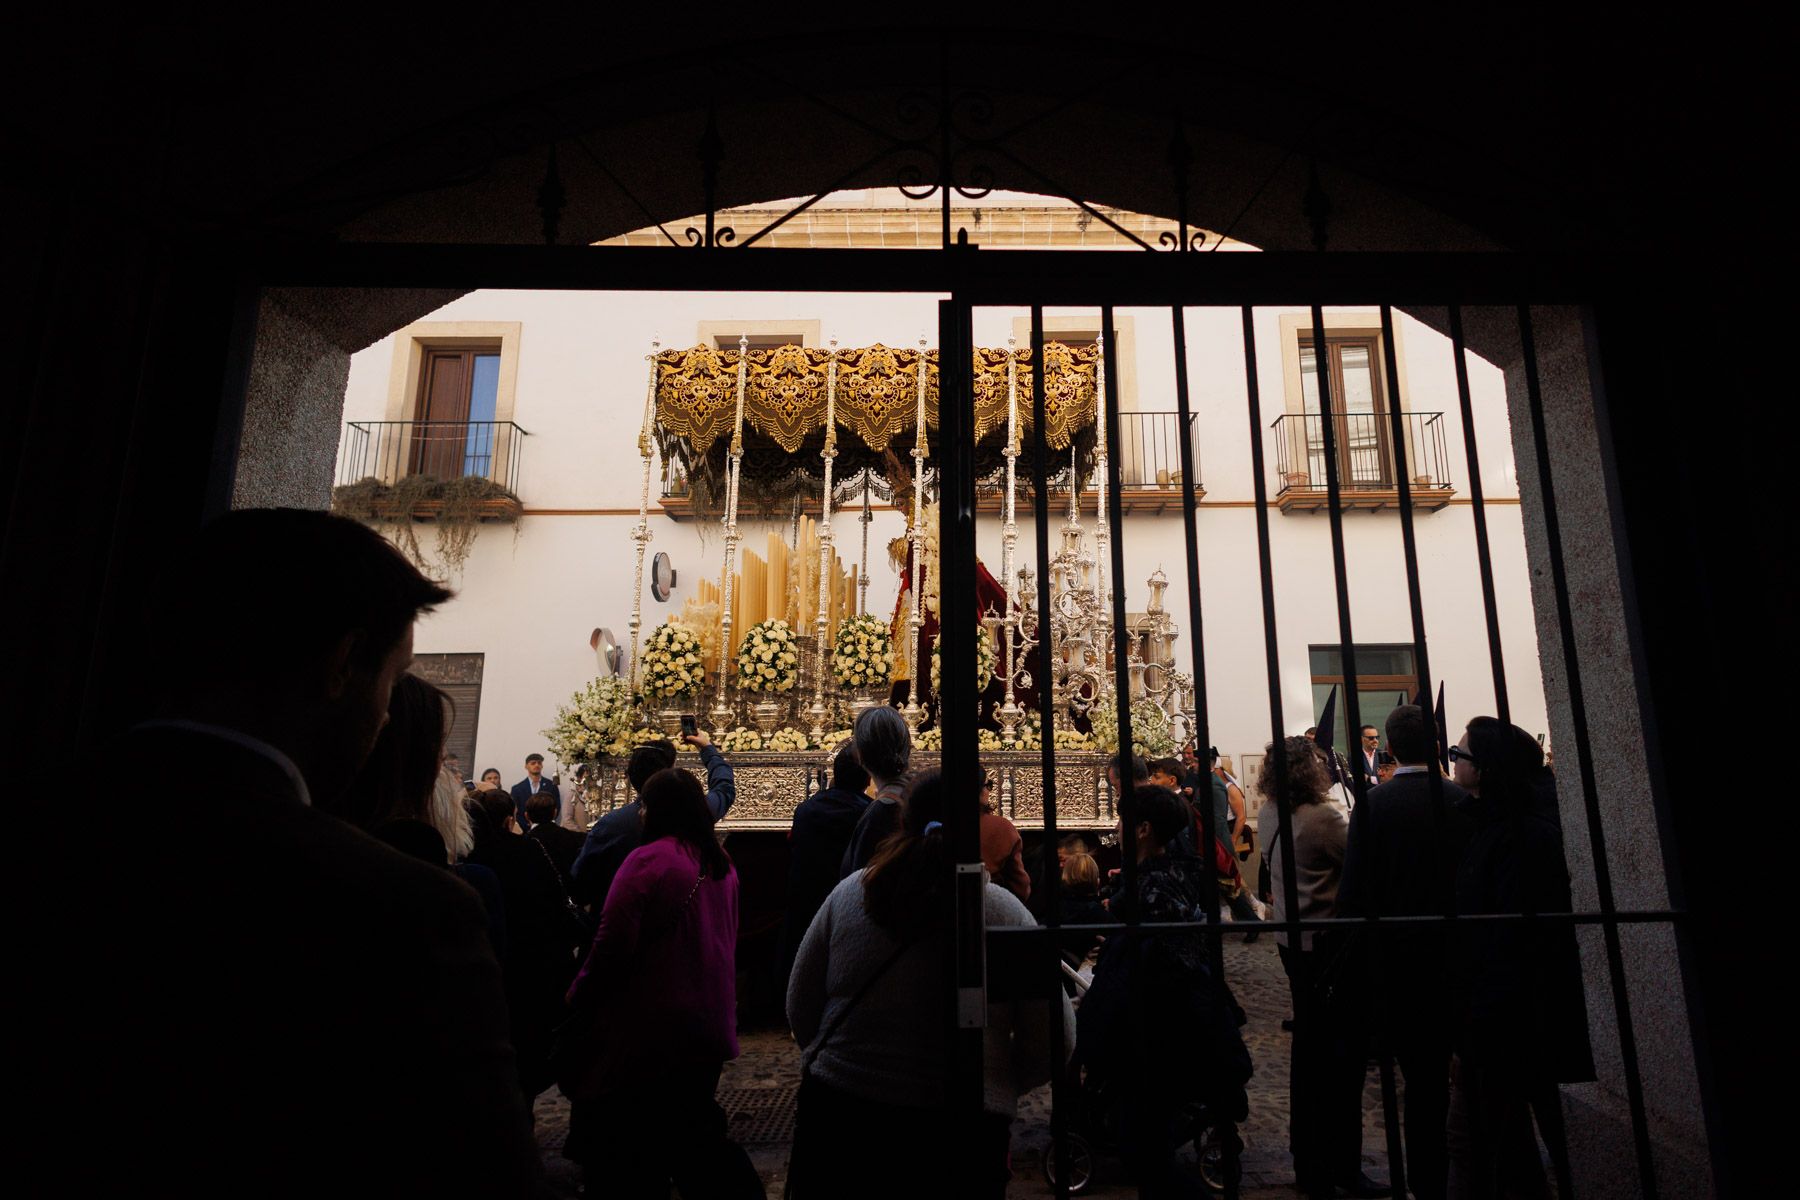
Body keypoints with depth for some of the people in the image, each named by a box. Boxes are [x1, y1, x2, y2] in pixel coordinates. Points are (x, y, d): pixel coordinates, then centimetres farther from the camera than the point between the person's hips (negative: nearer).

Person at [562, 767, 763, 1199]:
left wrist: (578, 999, -3)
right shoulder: (722, 863, 4)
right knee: (692, 1131, 22)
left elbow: (612, 946, -19)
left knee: (622, 1150, 11)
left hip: (648, 1029, -7)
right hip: (708, 1023, 7)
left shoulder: (648, 860, -19)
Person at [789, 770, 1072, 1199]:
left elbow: (800, 1015, 3)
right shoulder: (1004, 911, -12)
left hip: (836, 1119, 2)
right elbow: (1054, 1045, -6)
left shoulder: (847, 894, -7)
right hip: (957, 1132, -1)